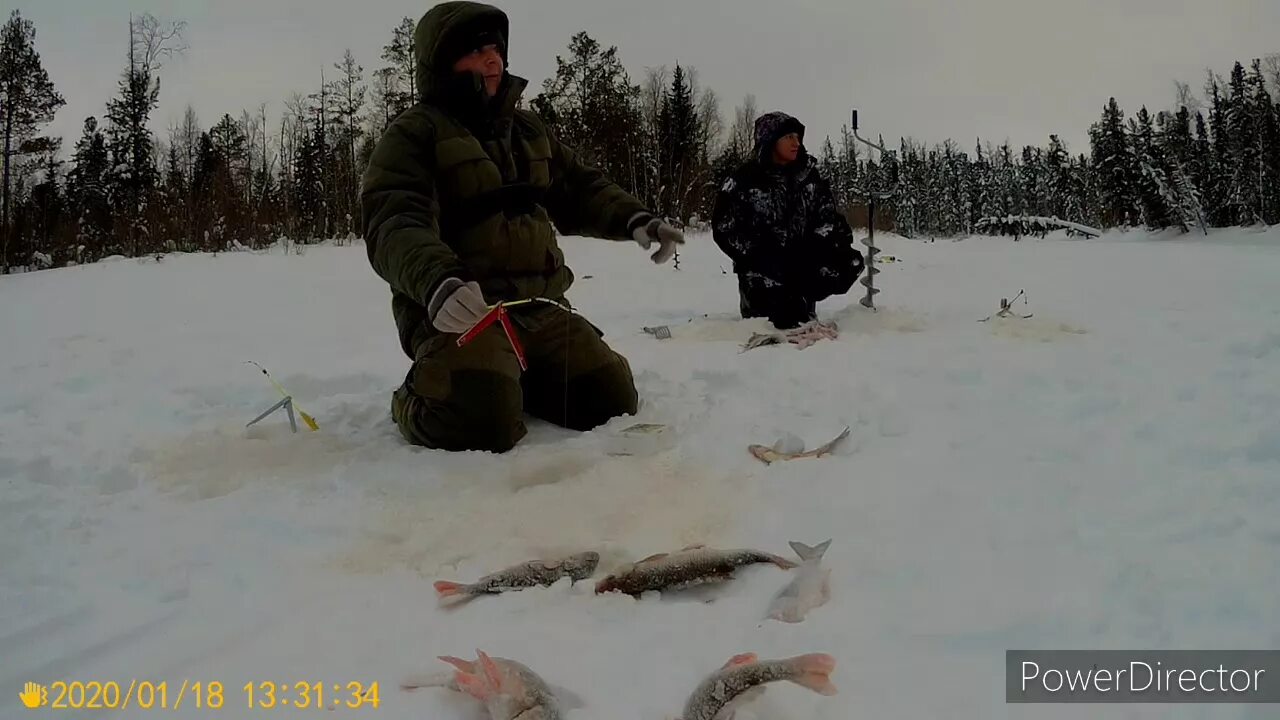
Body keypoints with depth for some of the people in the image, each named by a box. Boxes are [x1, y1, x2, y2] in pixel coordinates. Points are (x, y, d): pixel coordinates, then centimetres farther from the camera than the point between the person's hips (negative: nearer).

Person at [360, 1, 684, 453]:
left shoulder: (528, 130, 18)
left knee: (611, 400, -1)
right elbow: (395, 227, -19)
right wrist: (437, 281, -41)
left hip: (538, 306, 7)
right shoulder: (413, 134, -5)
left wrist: (633, 219, -1)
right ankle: (417, 400, 5)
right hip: (460, 310, -7)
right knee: (482, 423, -29)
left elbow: (580, 189, 21)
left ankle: (512, 380, 21)